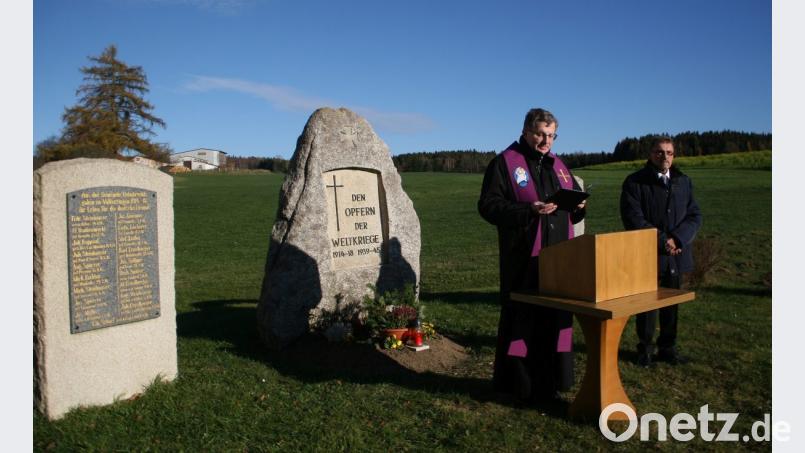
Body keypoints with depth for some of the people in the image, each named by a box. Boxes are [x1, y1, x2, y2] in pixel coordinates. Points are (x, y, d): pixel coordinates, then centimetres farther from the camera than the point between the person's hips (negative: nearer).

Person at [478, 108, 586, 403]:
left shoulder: (558, 165, 17)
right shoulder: (505, 163, -2)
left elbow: (574, 208, 23)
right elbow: (488, 206, -11)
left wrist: (578, 206, -1)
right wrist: (529, 211, -22)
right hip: (523, 259, -6)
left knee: (556, 317, 9)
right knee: (522, 318, -1)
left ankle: (551, 382, 22)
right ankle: (519, 382, 11)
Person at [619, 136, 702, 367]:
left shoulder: (683, 181, 10)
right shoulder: (634, 182, -4)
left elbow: (695, 216, 3)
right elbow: (633, 219, -12)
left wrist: (676, 239, -14)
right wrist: (662, 241, -16)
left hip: (676, 255, 4)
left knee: (672, 303, 12)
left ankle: (667, 347, 26)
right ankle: (645, 349, 20)